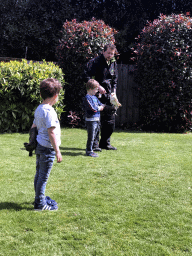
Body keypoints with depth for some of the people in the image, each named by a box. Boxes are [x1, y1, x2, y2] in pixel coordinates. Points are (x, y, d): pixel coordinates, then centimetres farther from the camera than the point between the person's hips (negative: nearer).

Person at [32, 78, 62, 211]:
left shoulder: (39, 109, 8)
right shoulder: (49, 111, -20)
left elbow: (34, 127, 15)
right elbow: (51, 133, -22)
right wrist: (57, 151, -18)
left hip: (39, 145, 9)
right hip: (47, 148, -9)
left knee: (39, 174, 19)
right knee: (43, 176, 1)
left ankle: (40, 198, 34)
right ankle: (40, 204, 11)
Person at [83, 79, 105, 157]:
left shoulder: (94, 97, 16)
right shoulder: (87, 98, -14)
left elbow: (101, 105, 19)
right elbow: (93, 108, -22)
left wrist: (102, 106, -3)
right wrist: (99, 108, -5)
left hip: (97, 120, 9)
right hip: (91, 120, -9)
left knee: (93, 136, 15)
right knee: (91, 136, -5)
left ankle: (89, 150, 24)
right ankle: (89, 151, 2)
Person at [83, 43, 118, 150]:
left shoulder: (113, 63, 12)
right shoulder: (95, 62, -8)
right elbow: (86, 77, -13)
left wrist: (113, 91, 8)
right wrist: (98, 87, -18)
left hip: (109, 96, 6)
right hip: (97, 95, -6)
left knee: (110, 121, 9)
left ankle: (105, 143, 21)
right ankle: (94, 144, 4)